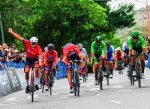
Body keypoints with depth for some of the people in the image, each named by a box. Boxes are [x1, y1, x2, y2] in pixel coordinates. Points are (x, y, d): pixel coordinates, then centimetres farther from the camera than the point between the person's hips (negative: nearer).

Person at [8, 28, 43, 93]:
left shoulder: (39, 48, -30)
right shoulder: (27, 43, -24)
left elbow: (40, 56, -43)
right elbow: (19, 37, -23)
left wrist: (40, 63, -60)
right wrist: (11, 32, -27)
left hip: (35, 59, -2)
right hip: (28, 59, 2)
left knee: (36, 69, -25)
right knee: (26, 71, -9)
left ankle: (36, 84, -16)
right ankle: (27, 86, 6)